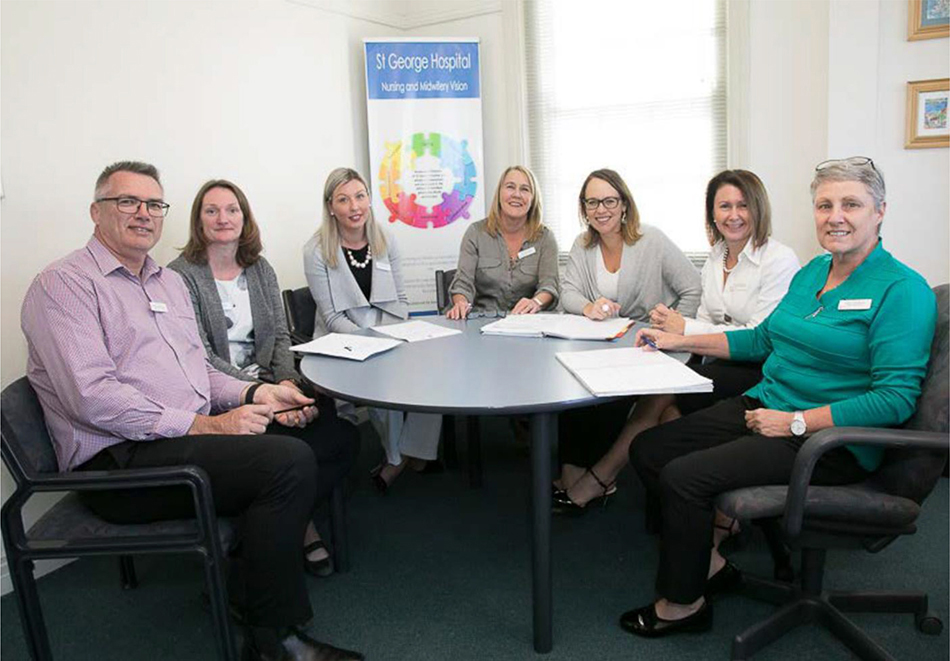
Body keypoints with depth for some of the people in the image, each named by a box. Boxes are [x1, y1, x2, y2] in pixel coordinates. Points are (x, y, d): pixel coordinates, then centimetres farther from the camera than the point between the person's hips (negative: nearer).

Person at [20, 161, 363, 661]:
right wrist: (204, 425, -19)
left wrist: (254, 393, 2)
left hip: (193, 435, 8)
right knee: (289, 461, -25)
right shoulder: (64, 284, -6)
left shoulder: (170, 282, 21)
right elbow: (93, 398, -18)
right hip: (120, 462, -8)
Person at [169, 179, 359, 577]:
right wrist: (263, 390, -23)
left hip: (267, 383, 6)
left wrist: (288, 381, -11)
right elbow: (199, 356, -12)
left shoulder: (260, 270, 14)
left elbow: (280, 338, 10)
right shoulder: (181, 275, -4)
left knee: (340, 429, -20)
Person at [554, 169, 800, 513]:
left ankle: (595, 481, -14)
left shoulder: (780, 260, -9)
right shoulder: (715, 258, 13)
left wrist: (686, 328, -17)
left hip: (761, 372, -7)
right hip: (722, 364, 7)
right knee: (667, 408, -24)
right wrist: (673, 322, -9)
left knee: (665, 391, -25)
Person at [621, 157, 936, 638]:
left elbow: (896, 398, -18)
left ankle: (683, 604, 2)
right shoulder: (812, 271, 12)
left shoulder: (901, 289, -12)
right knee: (647, 450, -2)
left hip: (830, 442, -8)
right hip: (762, 407, 8)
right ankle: (708, 562, 12)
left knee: (683, 475, -23)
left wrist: (795, 422, -21)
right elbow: (763, 339, 22)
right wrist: (681, 341, 14)